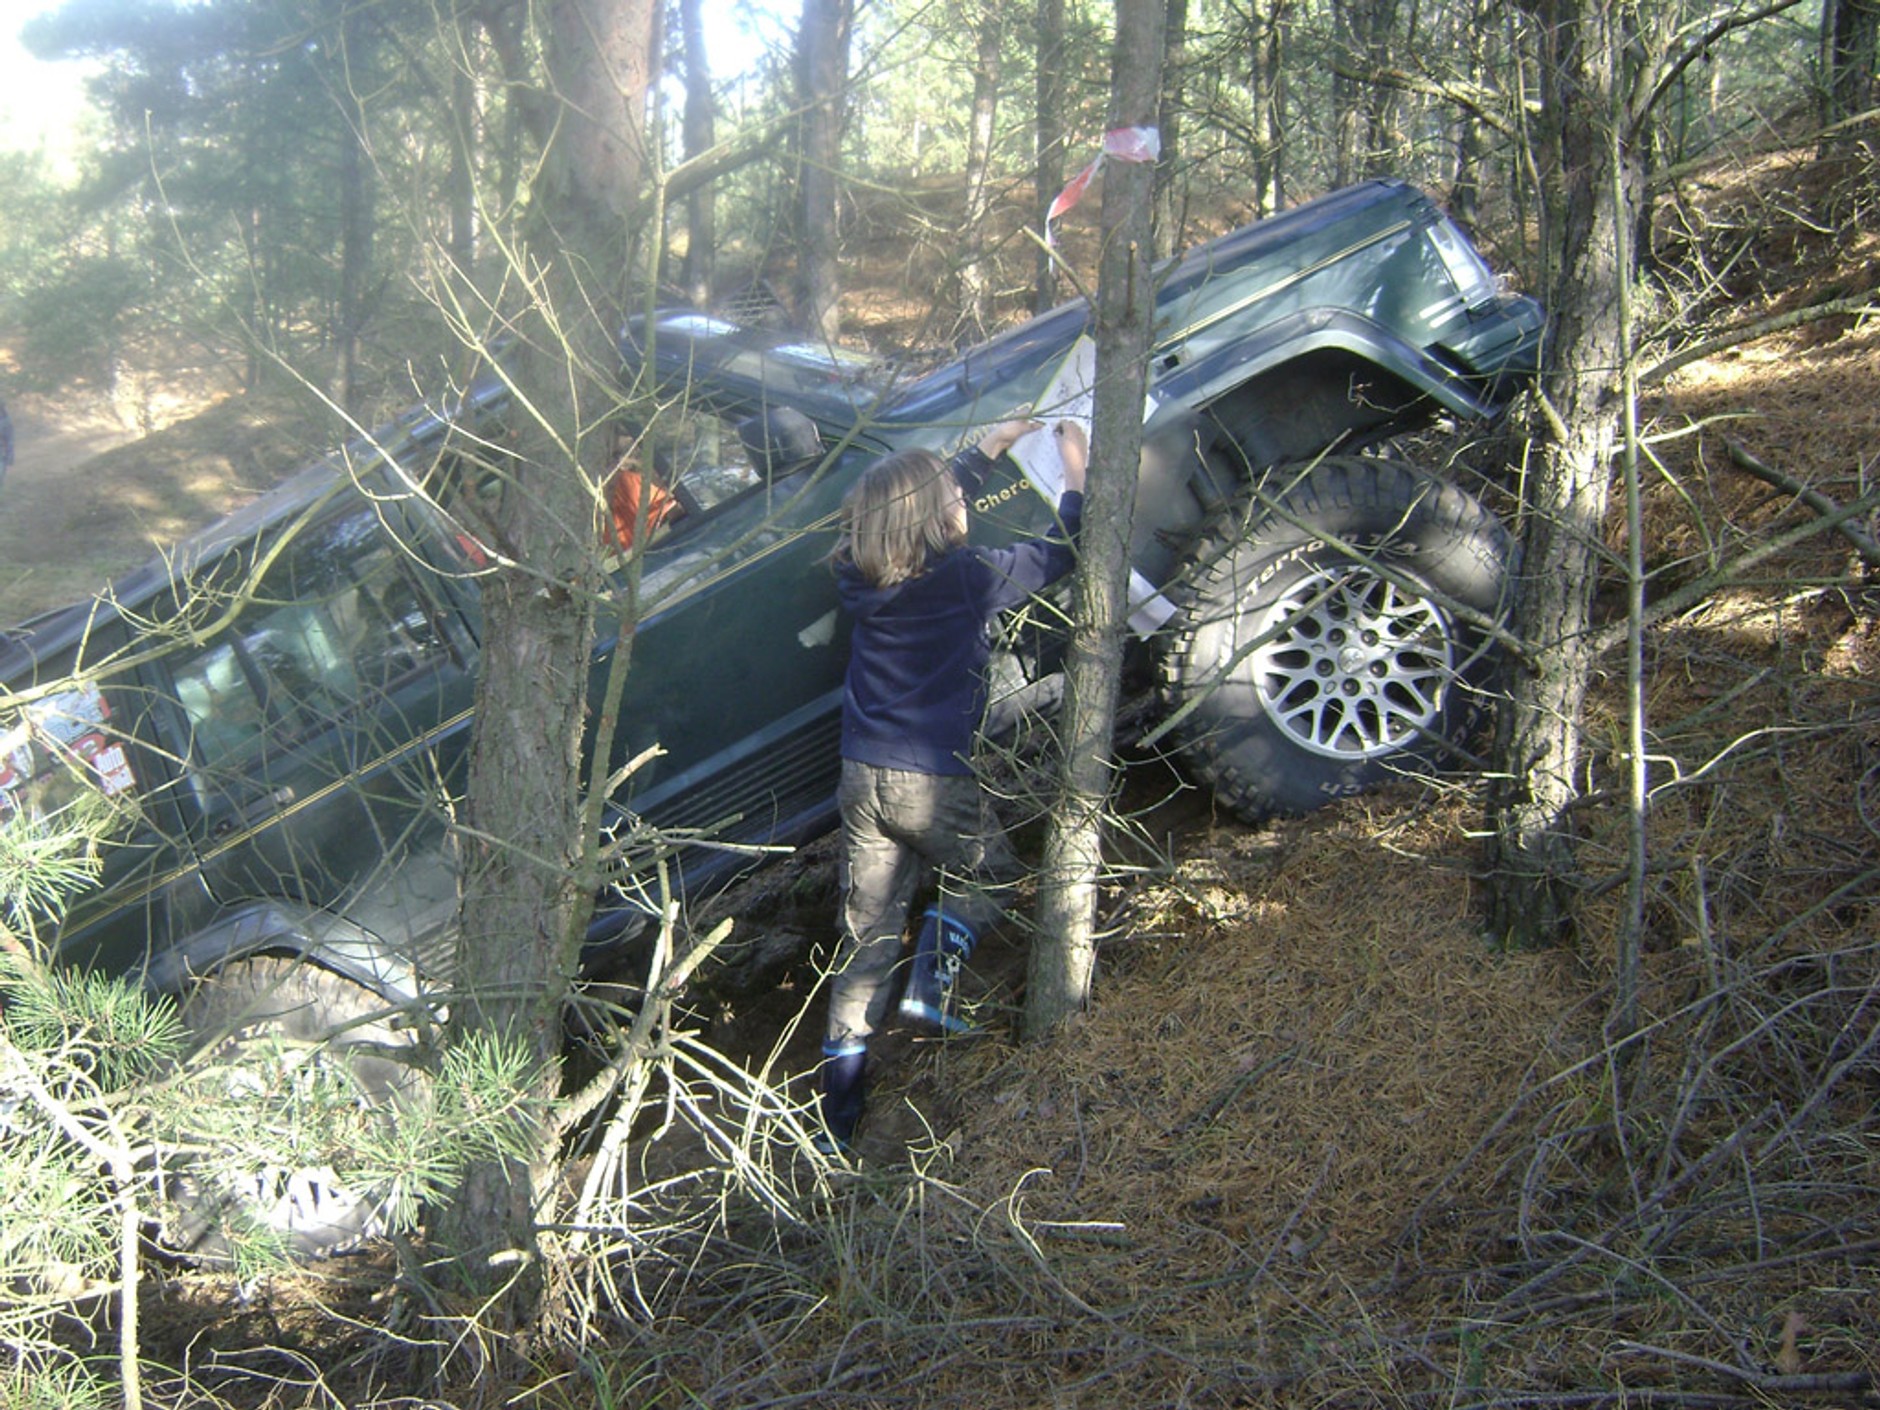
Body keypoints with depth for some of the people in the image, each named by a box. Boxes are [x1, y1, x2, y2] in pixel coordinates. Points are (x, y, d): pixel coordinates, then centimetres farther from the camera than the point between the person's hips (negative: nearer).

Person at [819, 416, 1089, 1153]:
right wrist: (1075, 472, 14)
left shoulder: (860, 576, 2)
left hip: (862, 779, 5)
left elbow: (937, 498, 21)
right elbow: (1059, 553, 1)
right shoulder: (964, 579, -15)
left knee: (864, 945, 11)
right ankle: (931, 983, 7)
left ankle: (837, 1123, 13)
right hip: (934, 784, -5)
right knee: (989, 874, 28)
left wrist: (993, 444, 29)